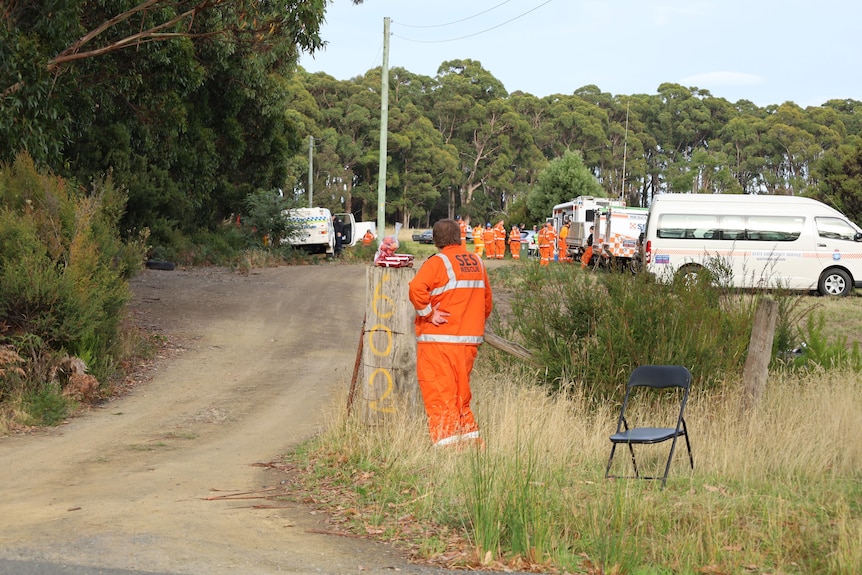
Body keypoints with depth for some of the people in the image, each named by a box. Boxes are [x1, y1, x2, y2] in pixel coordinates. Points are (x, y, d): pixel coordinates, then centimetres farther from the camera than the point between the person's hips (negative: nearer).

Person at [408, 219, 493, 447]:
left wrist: (428, 312, -14)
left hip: (438, 339, -6)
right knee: (460, 392, 18)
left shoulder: (438, 263, -9)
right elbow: (487, 301, 18)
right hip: (470, 338, 6)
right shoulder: (477, 263, 10)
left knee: (438, 393, -3)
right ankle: (470, 436, 20)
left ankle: (446, 441, -7)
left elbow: (416, 288, -25)